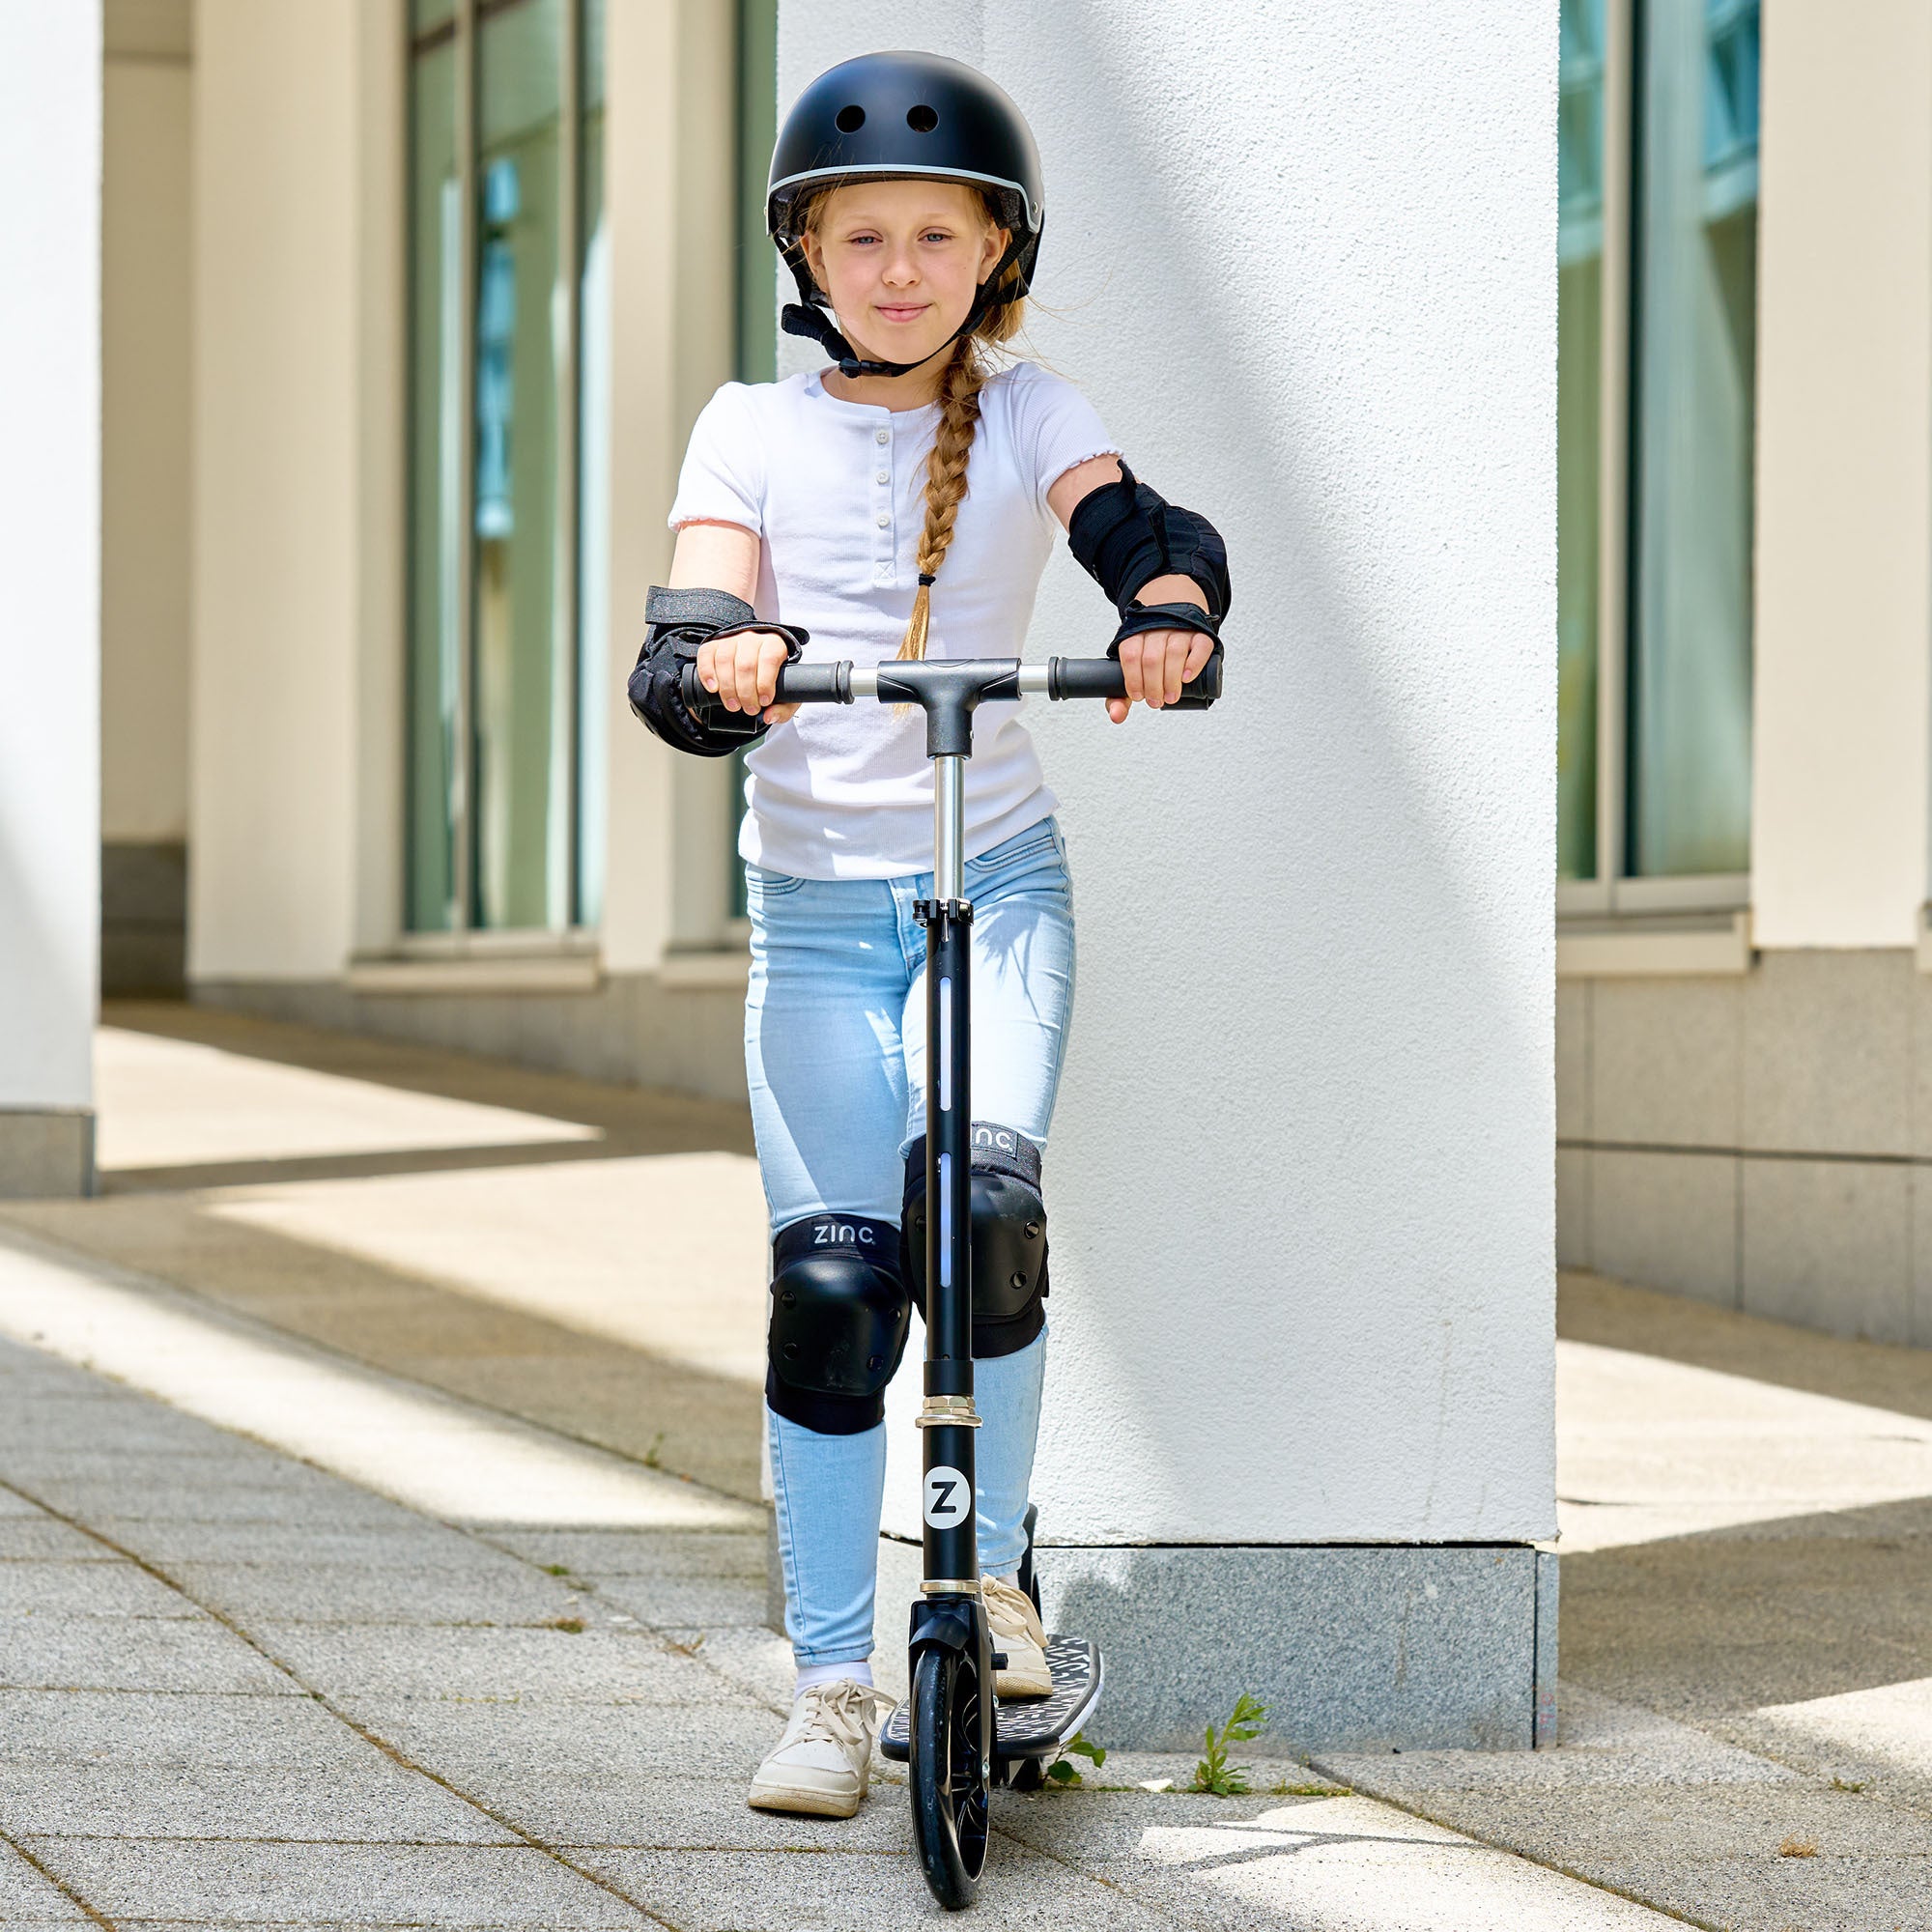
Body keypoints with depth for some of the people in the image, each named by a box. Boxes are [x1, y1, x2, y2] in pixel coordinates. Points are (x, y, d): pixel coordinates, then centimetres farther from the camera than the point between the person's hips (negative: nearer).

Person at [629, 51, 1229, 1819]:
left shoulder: (1026, 414, 3)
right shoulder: (753, 427, 3)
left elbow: (1141, 528, -16)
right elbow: (694, 621, -10)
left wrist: (1171, 604, -39)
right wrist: (713, 662, -35)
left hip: (997, 881, -1)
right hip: (815, 896, 1)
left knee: (982, 1205, -22)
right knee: (827, 1281, -3)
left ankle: (994, 1574, 1)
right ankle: (832, 1683, 8)